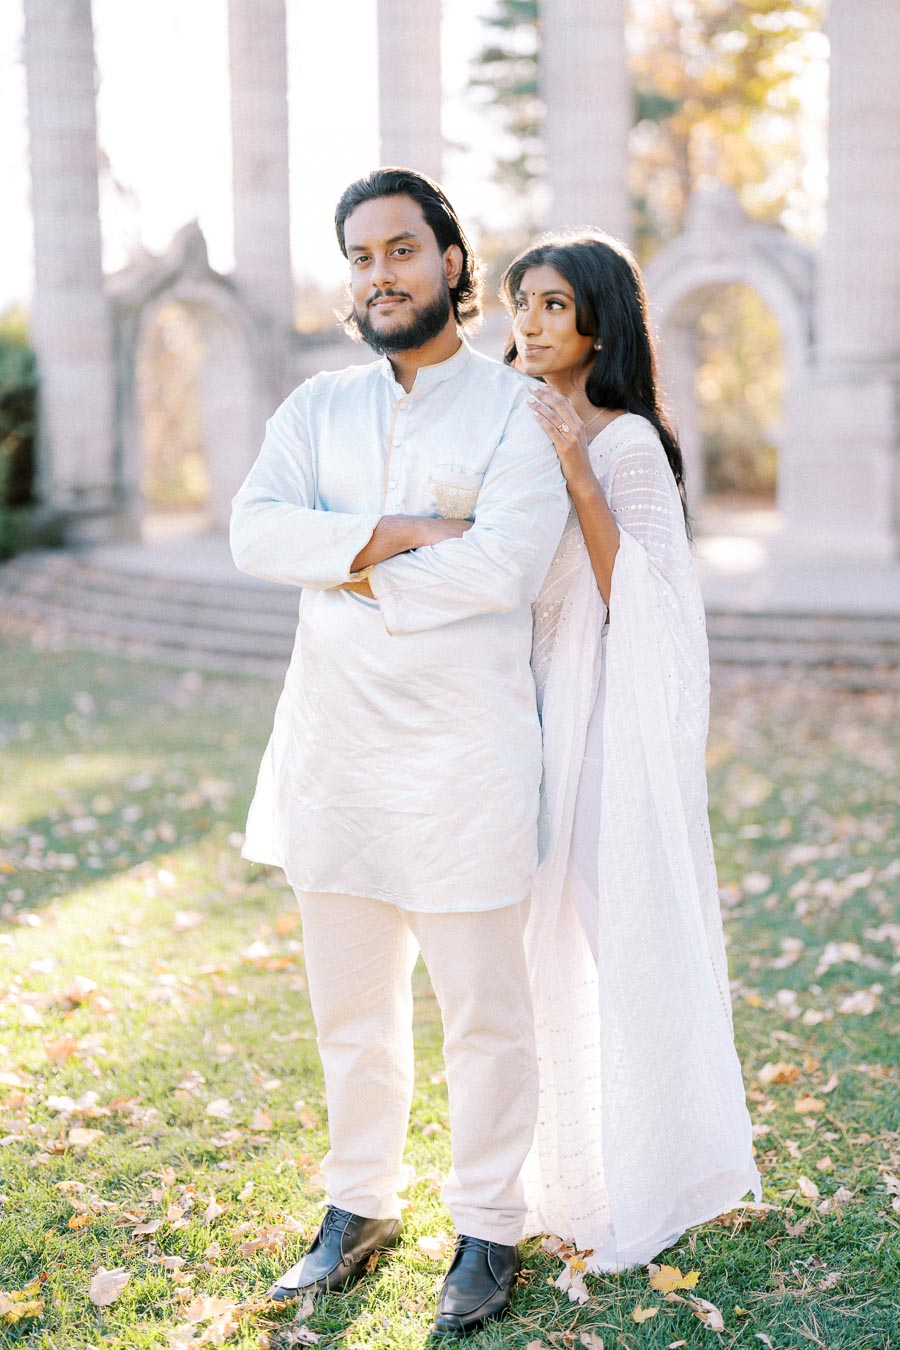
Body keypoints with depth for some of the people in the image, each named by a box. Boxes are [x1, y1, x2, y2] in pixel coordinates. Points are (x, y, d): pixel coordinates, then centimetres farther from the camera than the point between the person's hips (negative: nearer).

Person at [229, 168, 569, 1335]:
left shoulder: (519, 412, -3)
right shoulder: (318, 407, 10)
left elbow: (503, 567, -18)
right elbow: (255, 530, -7)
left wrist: (354, 572, -9)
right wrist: (399, 535, -17)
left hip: (462, 754, -4)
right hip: (332, 747, 5)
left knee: (483, 1010, 6)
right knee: (350, 1007, 16)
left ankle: (490, 1228, 23)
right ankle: (360, 1208, 33)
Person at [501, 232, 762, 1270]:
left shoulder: (626, 444, -11)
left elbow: (637, 601, -18)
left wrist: (578, 476, -22)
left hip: (616, 714, -8)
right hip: (544, 705, 8)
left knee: (624, 938, -1)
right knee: (557, 940, 14)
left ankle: (644, 1186, 16)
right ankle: (573, 1174, 30)